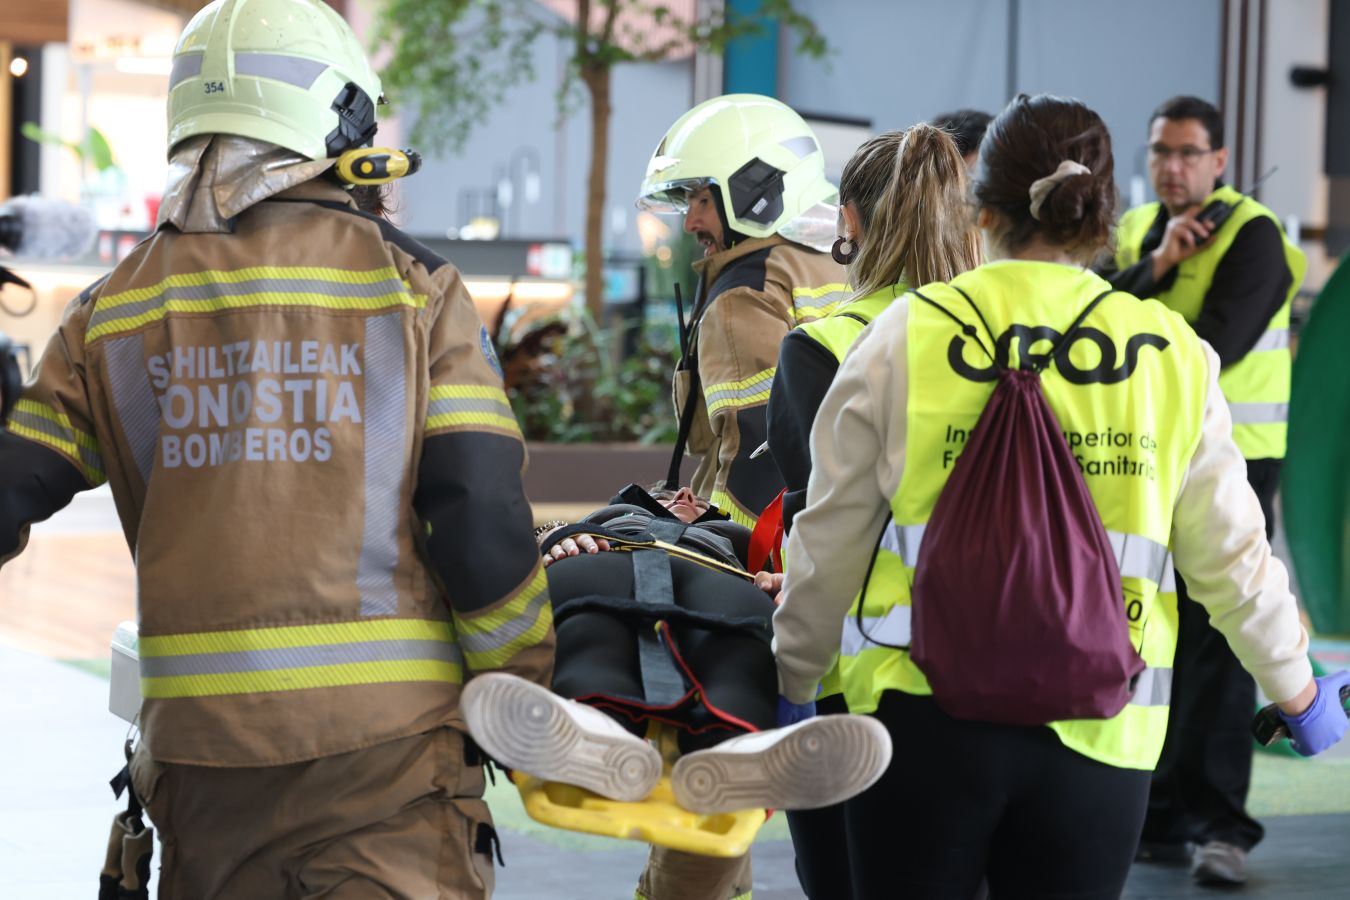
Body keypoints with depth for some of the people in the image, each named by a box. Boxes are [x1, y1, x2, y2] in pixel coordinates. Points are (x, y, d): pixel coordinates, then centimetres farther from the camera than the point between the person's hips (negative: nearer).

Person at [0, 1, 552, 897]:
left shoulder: (113, 310, 8)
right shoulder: (410, 284, -1)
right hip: (385, 730, -3)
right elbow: (483, 520, -7)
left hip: (197, 731, 3)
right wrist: (521, 689, 5)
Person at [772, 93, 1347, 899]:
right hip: (1095, 737, 1)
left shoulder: (909, 334, -1)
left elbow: (831, 540, 4)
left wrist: (795, 680, 18)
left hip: (925, 710, -1)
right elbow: (1232, 554, 8)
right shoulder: (1172, 357, 3)